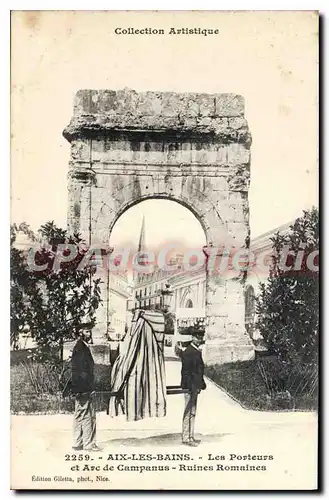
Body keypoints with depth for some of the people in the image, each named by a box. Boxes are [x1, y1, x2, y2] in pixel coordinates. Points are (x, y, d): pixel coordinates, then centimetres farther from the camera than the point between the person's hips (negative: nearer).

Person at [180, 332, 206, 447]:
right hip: (190, 387, -10)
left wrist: (201, 384, 17)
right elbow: (185, 371, -19)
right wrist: (191, 387, -21)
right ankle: (186, 437, 0)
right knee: (189, 412, -5)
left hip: (195, 387, 10)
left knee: (193, 412, 15)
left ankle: (190, 436, 23)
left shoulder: (197, 351, 14)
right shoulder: (188, 352, -15)